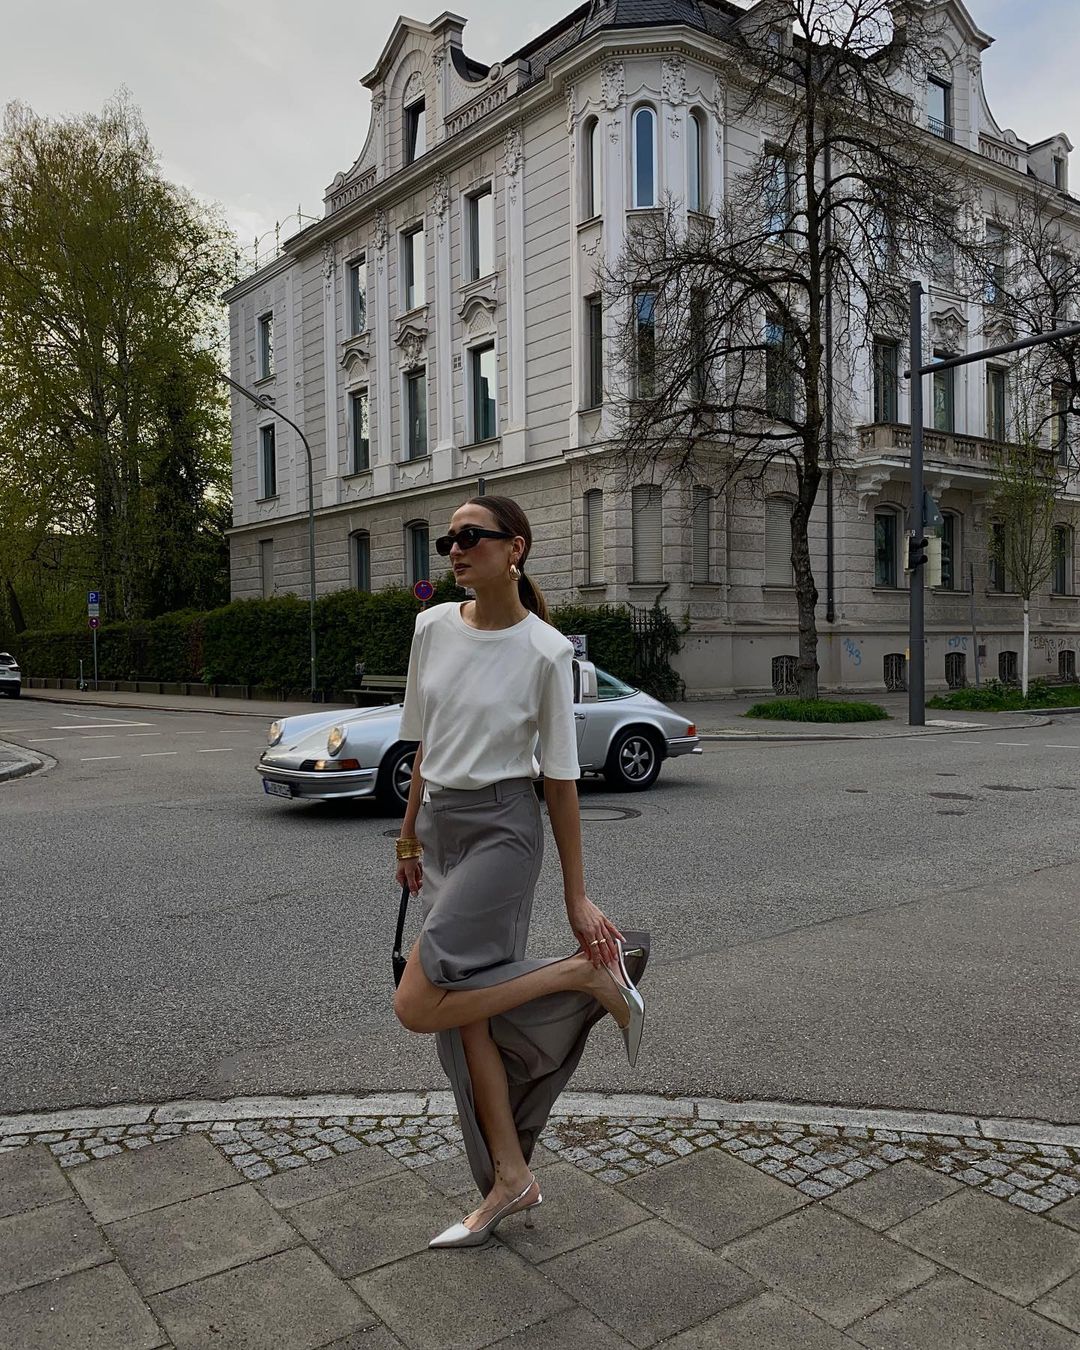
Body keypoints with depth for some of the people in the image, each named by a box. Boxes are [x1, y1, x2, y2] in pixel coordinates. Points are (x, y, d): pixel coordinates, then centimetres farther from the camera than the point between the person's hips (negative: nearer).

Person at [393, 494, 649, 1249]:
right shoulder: (433, 628, 3)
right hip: (439, 826, 6)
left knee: (418, 1005, -16)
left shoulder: (545, 651, -12)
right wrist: (411, 838, 16)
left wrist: (577, 896, -5)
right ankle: (511, 1179, 24)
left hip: (502, 829, -6)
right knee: (463, 1013, 8)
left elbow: (560, 777, -9)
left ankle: (588, 973, -2)